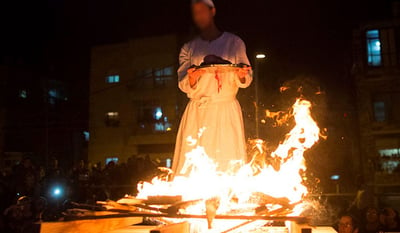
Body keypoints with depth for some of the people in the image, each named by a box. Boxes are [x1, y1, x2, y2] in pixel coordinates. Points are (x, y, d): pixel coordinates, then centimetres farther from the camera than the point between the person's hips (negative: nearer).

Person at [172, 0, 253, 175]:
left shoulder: (234, 42, 10)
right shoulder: (188, 48, 15)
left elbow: (245, 81, 9)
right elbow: (185, 87, 6)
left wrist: (241, 75, -15)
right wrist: (192, 78, -17)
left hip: (226, 111, -1)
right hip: (197, 113, 1)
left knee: (229, 166, -7)